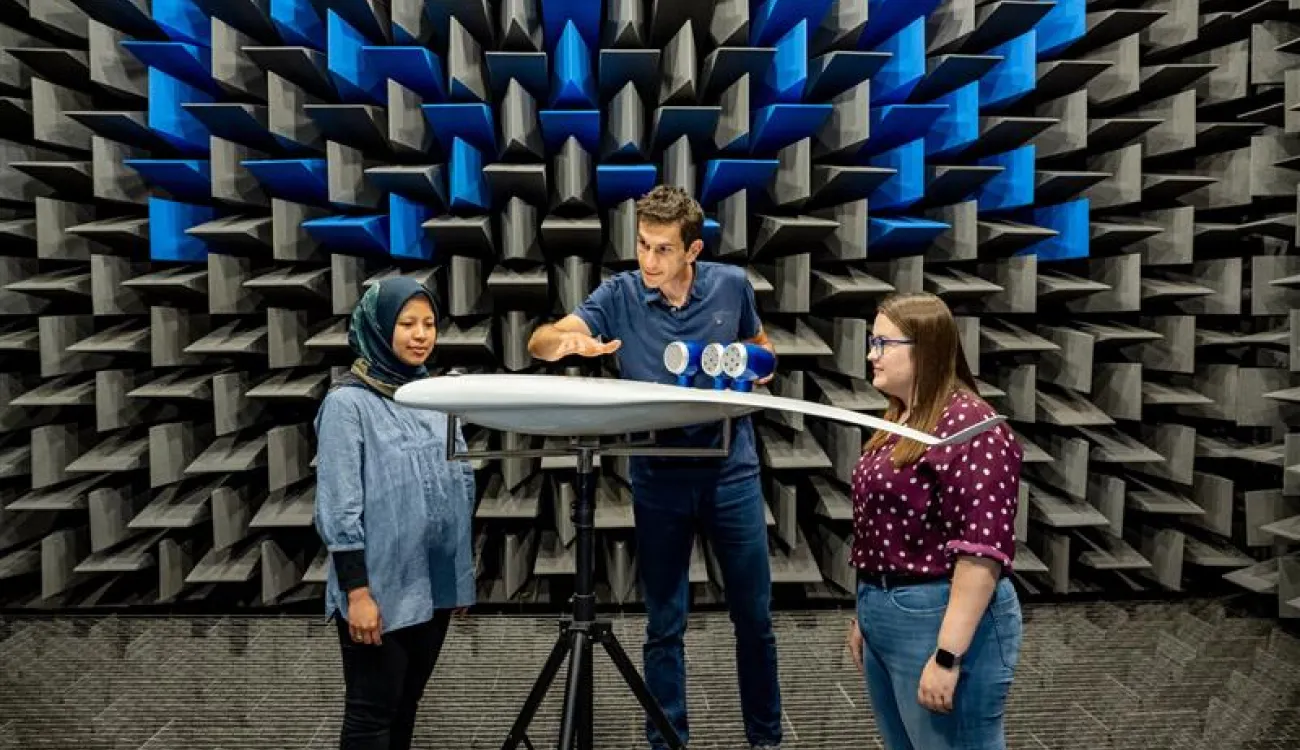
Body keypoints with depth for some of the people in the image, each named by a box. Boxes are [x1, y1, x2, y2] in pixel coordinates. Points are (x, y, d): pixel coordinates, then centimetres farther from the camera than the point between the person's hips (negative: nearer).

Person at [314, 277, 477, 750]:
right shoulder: (348, 402, -10)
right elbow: (338, 506, -14)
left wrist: (462, 573, 12)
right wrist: (357, 590, -16)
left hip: (434, 583, 6)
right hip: (380, 588, -5)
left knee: (406, 704, 18)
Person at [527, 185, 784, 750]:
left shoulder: (731, 284, -2)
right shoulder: (619, 294, -7)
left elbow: (760, 346, 16)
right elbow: (539, 343, -17)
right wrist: (567, 340, -40)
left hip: (731, 470, 1)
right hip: (659, 477, -1)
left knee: (754, 617, 12)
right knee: (664, 625, 9)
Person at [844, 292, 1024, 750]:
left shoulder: (968, 426, -18)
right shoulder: (900, 422, 11)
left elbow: (983, 549, -23)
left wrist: (948, 656, -24)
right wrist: (865, 611, 20)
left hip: (941, 620, -9)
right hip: (884, 617, 9)